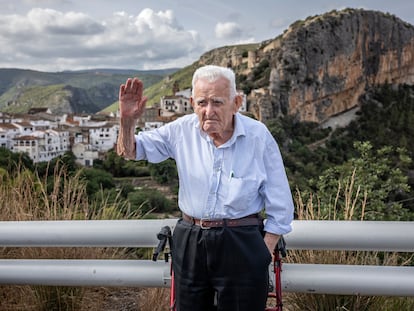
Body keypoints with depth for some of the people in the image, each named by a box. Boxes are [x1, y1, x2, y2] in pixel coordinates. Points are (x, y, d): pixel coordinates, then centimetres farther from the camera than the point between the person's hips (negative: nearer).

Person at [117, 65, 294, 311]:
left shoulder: (258, 136, -12)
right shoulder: (183, 130, -4)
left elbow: (280, 209, -5)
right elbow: (129, 151, 7)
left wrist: (263, 255, -7)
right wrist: (128, 120, -13)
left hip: (241, 246, -3)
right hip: (189, 243, 3)